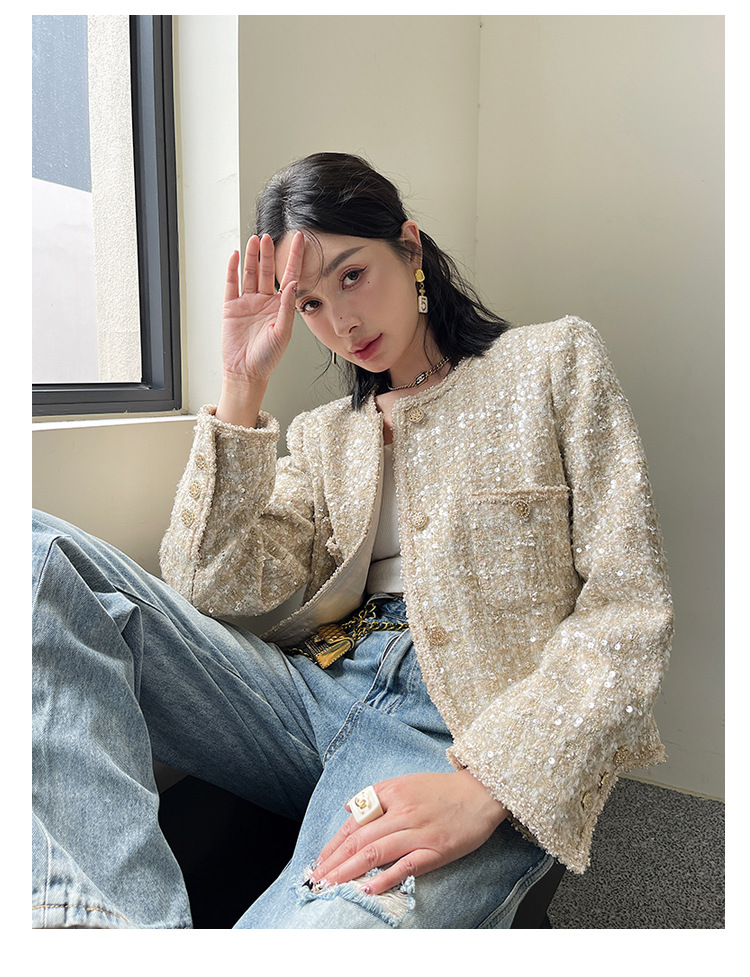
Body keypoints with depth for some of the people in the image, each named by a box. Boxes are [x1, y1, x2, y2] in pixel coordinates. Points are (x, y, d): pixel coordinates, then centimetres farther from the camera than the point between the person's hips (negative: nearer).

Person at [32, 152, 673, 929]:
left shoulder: (553, 362, 9)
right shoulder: (322, 435, 19)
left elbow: (627, 610, -2)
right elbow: (217, 588, 4)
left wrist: (488, 783, -16)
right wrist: (242, 388, -1)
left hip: (470, 730, -5)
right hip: (313, 691, 6)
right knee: (41, 559, -16)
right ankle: (119, 912, -22)